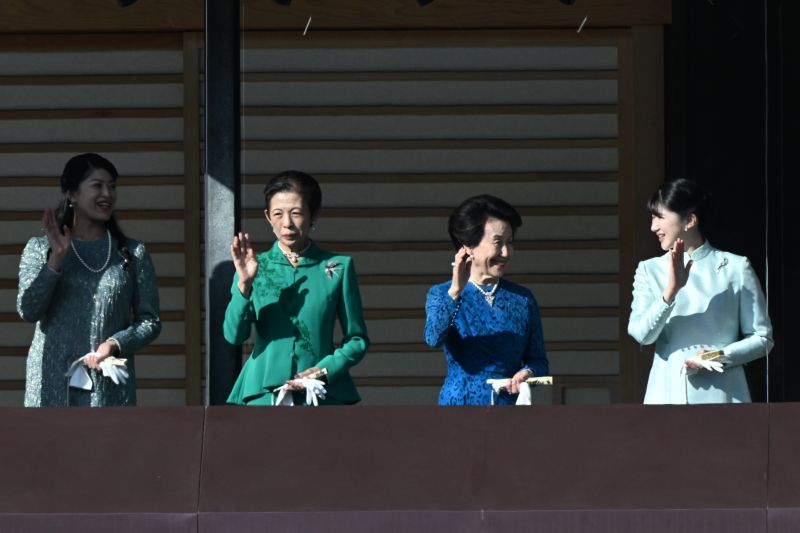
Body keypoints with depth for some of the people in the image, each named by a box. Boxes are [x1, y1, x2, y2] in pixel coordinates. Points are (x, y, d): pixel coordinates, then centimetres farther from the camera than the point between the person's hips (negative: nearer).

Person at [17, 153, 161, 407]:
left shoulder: (132, 254, 10)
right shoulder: (40, 249, 8)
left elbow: (150, 321, 9)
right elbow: (28, 310, -4)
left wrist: (114, 343, -9)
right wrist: (56, 258, -13)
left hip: (109, 385, 1)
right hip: (52, 385, -1)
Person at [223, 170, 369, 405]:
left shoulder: (338, 268, 6)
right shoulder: (256, 267, 8)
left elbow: (357, 340, 10)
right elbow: (234, 335, -2)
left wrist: (325, 369, -6)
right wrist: (244, 284, -15)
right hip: (264, 393, 0)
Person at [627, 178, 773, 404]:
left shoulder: (735, 268, 4)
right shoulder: (650, 270, 12)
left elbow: (762, 338, 5)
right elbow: (640, 333, -2)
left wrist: (721, 357, -11)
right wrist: (670, 291, -16)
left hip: (719, 394, -2)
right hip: (667, 394, 2)